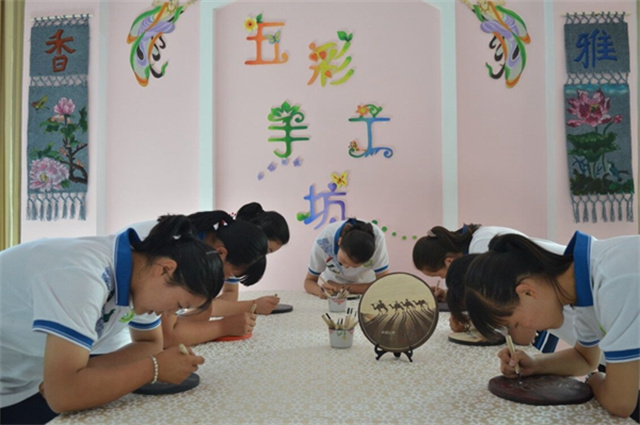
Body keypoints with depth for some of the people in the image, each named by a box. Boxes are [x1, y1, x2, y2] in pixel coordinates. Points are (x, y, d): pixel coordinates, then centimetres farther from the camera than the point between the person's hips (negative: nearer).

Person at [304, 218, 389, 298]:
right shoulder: (323, 241, -30)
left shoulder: (377, 238, -32)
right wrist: (321, 291, -38)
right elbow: (309, 281, -17)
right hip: (331, 283, 1)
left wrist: (344, 287, -31)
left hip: (364, 286, 0)